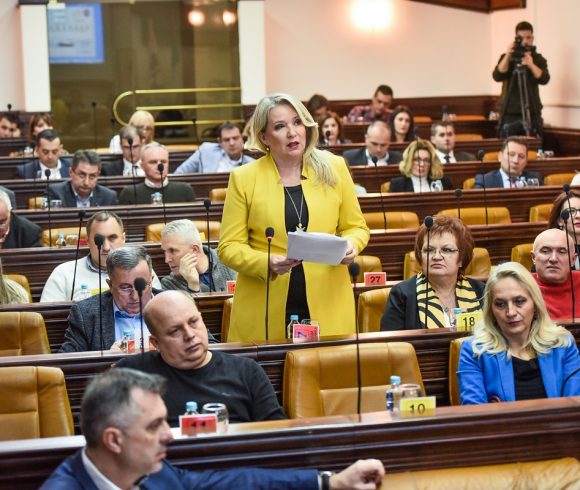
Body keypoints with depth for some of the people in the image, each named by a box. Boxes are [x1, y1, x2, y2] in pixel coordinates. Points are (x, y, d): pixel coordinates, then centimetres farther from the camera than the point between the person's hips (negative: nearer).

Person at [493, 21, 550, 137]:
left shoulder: (539, 59, 6)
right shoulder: (506, 58, 6)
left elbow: (544, 80, -10)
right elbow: (497, 77, -10)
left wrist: (531, 65, -27)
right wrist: (508, 56, -21)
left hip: (532, 115, 0)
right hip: (509, 115, 0)